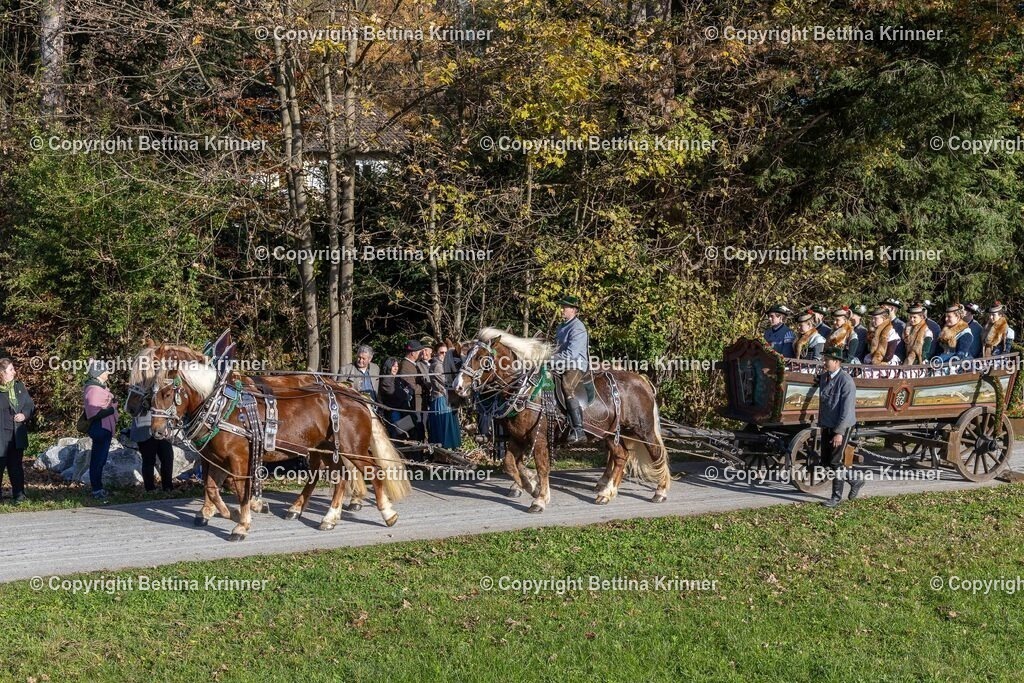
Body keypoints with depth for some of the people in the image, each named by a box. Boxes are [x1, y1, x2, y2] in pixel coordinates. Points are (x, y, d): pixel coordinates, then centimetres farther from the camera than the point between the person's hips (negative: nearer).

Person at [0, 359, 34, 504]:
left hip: (17, 435, 5)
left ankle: (18, 495, 15)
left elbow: (30, 405, 13)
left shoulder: (19, 386, 9)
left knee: (16, 465, 10)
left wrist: (24, 415, -5)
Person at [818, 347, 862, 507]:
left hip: (841, 427, -8)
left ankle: (837, 497, 11)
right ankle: (854, 481, 27)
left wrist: (839, 432, -21)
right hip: (827, 426, 8)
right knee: (825, 462, 10)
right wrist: (821, 423, 15)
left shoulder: (845, 381, -17)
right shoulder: (824, 377, 6)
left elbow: (847, 410, -19)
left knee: (835, 462, -3)